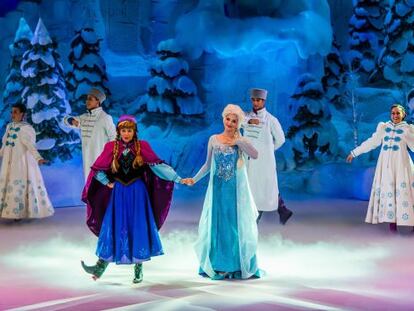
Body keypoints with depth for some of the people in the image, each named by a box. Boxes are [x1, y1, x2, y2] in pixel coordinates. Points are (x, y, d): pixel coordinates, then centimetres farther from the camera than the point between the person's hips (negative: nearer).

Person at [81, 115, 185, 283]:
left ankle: (138, 268, 13)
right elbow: (98, 169, 6)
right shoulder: (111, 147, -1)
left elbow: (157, 164, -9)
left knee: (138, 228, 1)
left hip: (137, 192, -1)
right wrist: (108, 183, 0)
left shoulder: (142, 146, -3)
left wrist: (177, 178, -16)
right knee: (112, 227, 1)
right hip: (118, 192, 1)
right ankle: (101, 266, 6)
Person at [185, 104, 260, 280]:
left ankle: (238, 266, 10)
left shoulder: (241, 141, 0)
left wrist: (238, 141, -20)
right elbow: (208, 165, 10)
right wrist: (194, 179, 2)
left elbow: (255, 155, -19)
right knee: (217, 225, 4)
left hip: (236, 190, -1)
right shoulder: (214, 139, 4)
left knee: (236, 226, 2)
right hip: (218, 190, 1)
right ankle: (218, 266, 12)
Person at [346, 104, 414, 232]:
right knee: (387, 192, -3)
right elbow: (371, 142, 18)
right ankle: (392, 223, -3)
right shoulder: (383, 127, 13)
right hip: (386, 164, 3)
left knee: (403, 192, -9)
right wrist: (354, 152, 20)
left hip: (401, 164, -3)